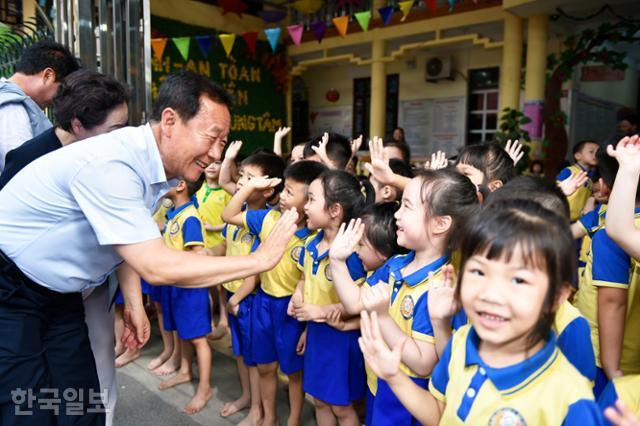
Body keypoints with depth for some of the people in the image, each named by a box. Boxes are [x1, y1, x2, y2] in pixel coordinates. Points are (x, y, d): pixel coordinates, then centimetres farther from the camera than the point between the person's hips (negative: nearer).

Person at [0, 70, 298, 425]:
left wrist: (133, 302, 1)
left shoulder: (156, 168, -5)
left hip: (57, 294, 8)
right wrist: (260, 259, -30)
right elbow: (156, 267, -35)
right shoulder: (109, 165, -33)